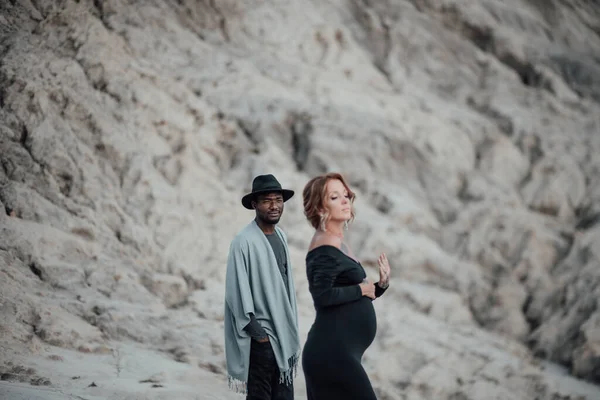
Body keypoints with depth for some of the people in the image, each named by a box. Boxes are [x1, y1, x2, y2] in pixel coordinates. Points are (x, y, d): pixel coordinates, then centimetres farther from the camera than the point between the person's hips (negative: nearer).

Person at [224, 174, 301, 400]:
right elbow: (237, 292, -16)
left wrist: (292, 329, 13)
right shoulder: (244, 241, -14)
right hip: (261, 337, -8)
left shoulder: (280, 236, 9)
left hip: (285, 332, 8)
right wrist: (256, 332, -16)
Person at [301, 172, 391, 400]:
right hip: (332, 353, -9)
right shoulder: (326, 249, -12)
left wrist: (381, 285, 5)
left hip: (337, 353, 9)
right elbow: (323, 295, -26)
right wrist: (361, 289, -12)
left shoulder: (338, 244, 16)